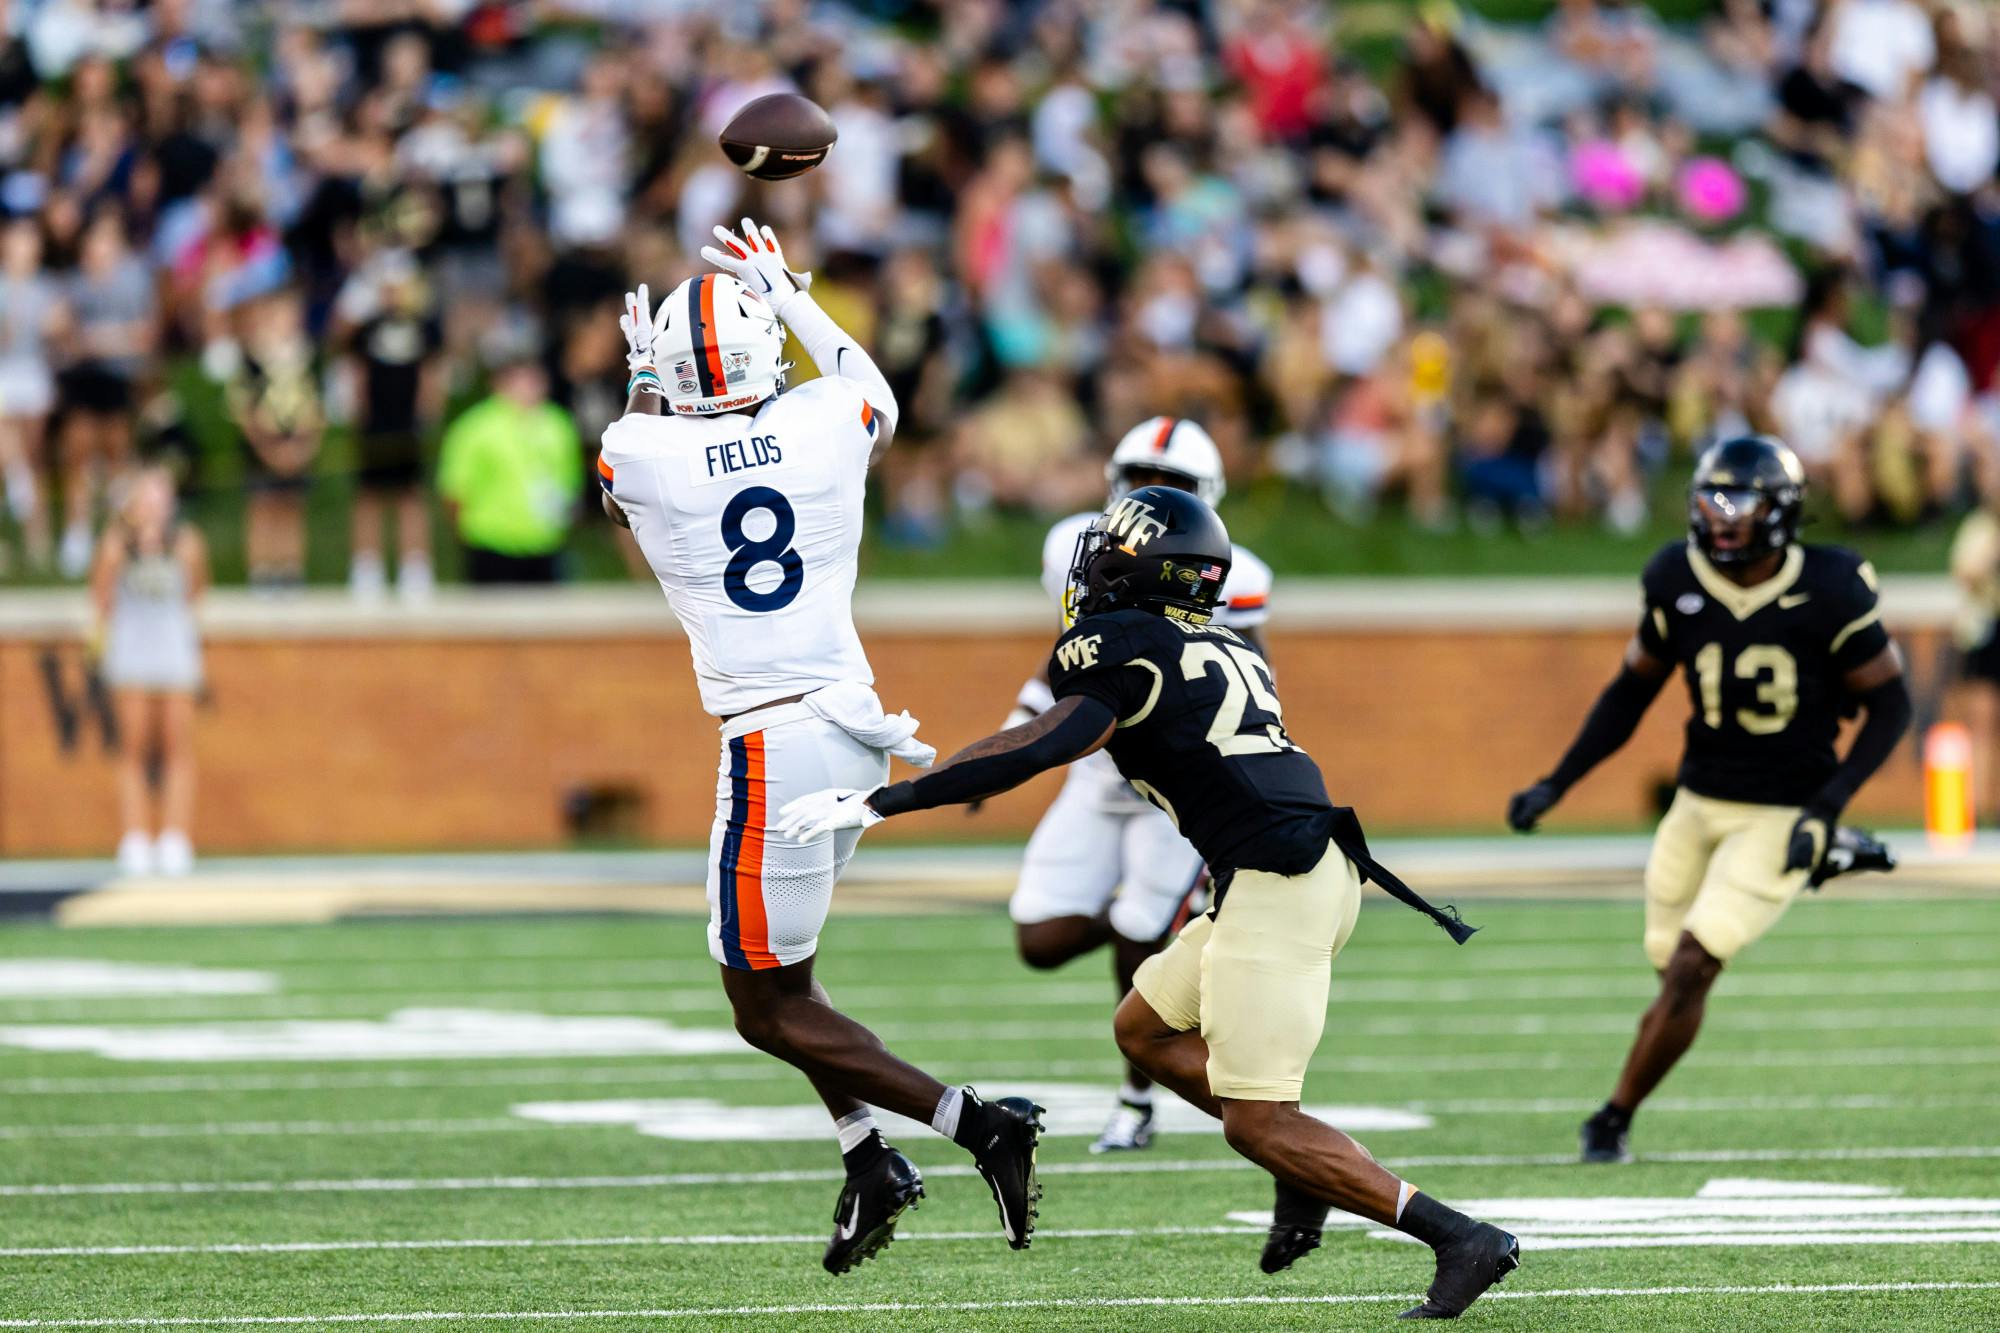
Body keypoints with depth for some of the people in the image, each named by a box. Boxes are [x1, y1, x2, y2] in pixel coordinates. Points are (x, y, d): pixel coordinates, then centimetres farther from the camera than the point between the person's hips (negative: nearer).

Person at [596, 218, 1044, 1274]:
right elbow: (874, 396, 27)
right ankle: (869, 1158, 16)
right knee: (766, 967, 23)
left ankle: (980, 1124, -7)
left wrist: (640, 382, 30)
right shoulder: (825, 426, -2)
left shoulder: (643, 454, -11)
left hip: (775, 747, -6)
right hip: (853, 726, 6)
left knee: (769, 1008, 3)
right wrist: (792, 296, 36)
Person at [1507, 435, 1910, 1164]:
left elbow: (1890, 705, -8)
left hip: (1781, 815, -5)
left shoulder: (1828, 593, -17)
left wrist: (1828, 803, -19)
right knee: (1671, 962, 9)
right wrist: (1556, 785, 1)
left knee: (1691, 966, -16)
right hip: (1700, 804, 5)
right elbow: (1631, 692, 8)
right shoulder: (1678, 582, -6)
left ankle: (1615, 1119, 1)